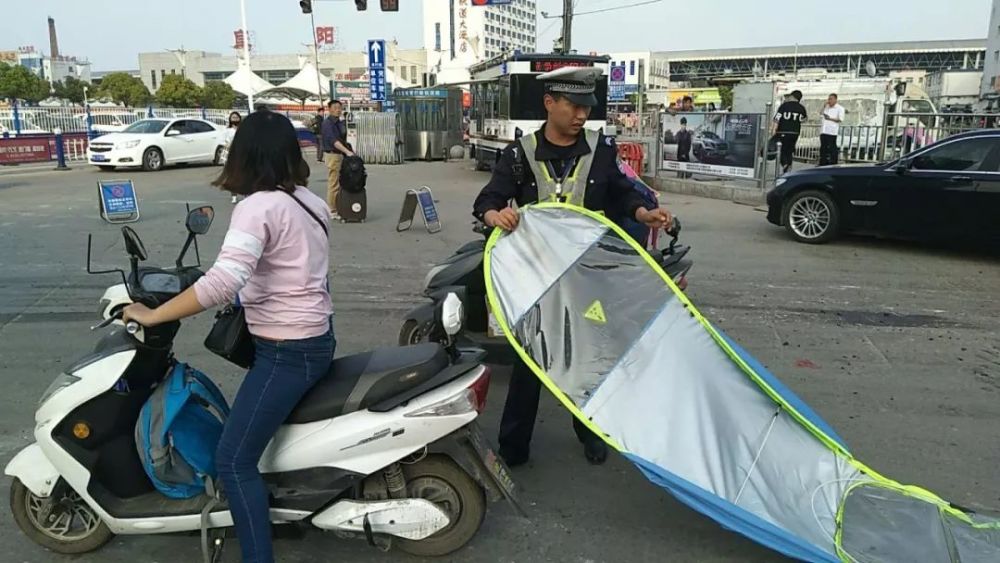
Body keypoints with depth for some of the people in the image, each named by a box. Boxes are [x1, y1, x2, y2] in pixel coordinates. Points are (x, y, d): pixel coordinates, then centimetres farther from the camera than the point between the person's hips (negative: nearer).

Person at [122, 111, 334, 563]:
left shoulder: (258, 207, -19)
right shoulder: (309, 201, 6)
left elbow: (224, 281, -31)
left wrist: (152, 316, -22)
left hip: (285, 351, -9)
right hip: (316, 337, 9)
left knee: (233, 460, -4)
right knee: (251, 432, 29)